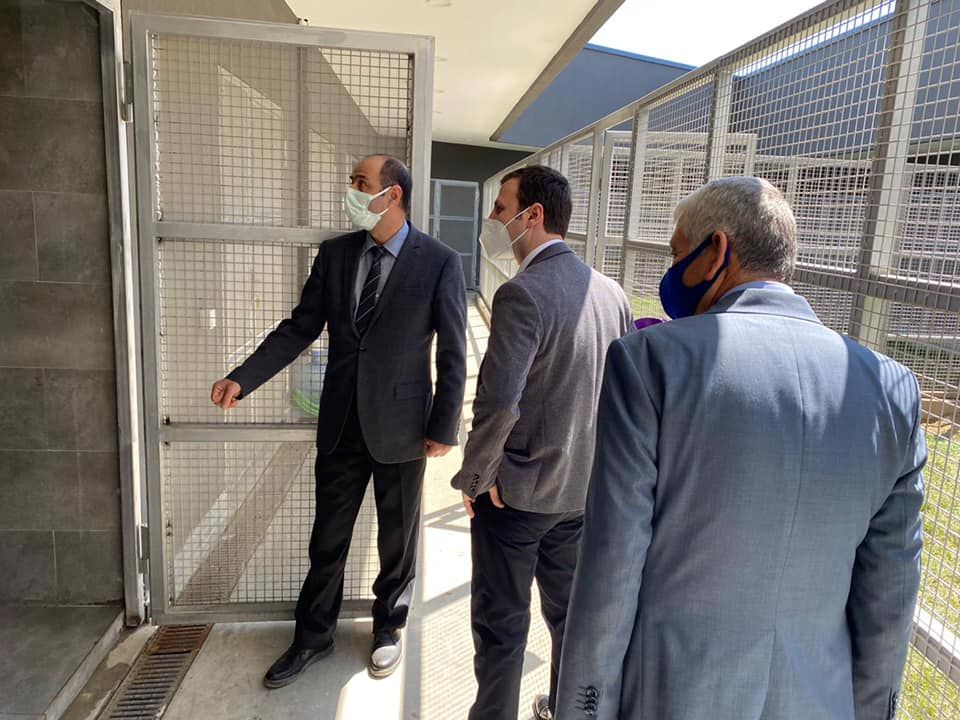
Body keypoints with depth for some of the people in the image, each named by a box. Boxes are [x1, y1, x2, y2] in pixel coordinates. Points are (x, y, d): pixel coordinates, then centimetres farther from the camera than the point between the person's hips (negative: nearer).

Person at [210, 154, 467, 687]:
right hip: (341, 424, 4)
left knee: (397, 540, 16)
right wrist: (242, 378, -6)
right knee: (327, 541, 16)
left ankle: (388, 628, 41)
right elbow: (300, 328, 4)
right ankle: (313, 636, 37)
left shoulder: (439, 262, -11)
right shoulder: (335, 253, 2)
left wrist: (444, 427, -9)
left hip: (400, 426, -3)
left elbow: (453, 353, -9)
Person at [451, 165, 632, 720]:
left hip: (516, 491, -7)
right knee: (571, 609, 24)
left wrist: (472, 479, -13)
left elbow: (498, 405, -28)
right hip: (583, 488, 7)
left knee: (502, 623, 12)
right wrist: (595, 460, 15)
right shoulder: (610, 291, 0)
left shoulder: (523, 294, -22)